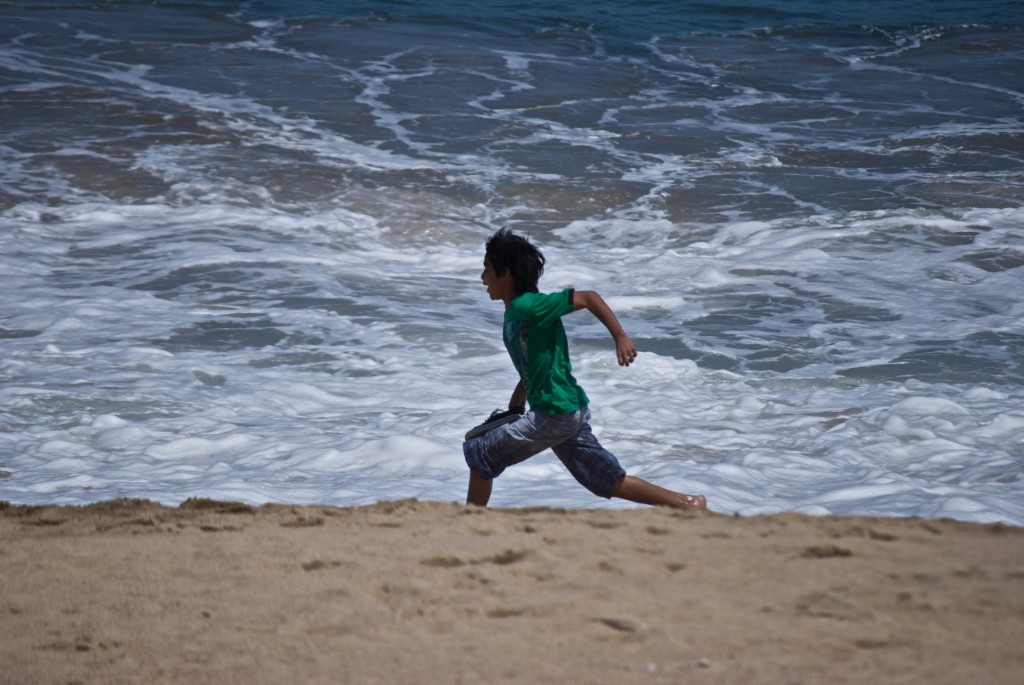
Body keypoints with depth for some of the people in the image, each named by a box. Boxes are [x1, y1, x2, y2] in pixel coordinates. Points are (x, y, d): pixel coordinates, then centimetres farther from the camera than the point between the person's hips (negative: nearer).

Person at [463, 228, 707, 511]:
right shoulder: (513, 314, 13)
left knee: (480, 453, -1)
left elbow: (588, 297, -18)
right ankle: (689, 505, 11)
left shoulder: (528, 307, -16)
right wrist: (516, 402, 22)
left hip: (556, 414, -10)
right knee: (610, 482, 11)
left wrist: (621, 337, -23)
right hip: (570, 413, 10)